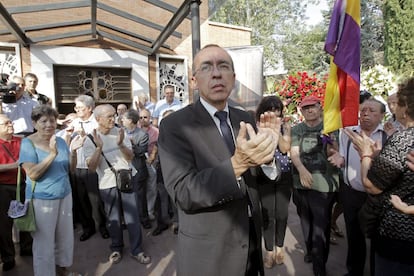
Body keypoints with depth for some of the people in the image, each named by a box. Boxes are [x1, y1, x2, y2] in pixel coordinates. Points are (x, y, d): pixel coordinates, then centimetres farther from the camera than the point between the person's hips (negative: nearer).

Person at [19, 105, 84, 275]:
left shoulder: (60, 141, 3)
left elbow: (70, 169, 5)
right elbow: (33, 174, -21)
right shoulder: (28, 143, -11)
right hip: (42, 199, -5)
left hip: (64, 195, 5)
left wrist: (73, 151, -12)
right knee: (44, 242, 8)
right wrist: (52, 154, -30)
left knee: (65, 236, 18)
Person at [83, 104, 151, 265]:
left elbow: (130, 157, -4)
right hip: (107, 184, -1)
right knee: (113, 218, 12)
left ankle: (136, 250, 15)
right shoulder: (90, 140, -7)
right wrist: (99, 147, -27)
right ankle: (116, 248, 31)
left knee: (132, 216, 2)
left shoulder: (120, 132, -2)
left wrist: (120, 144, -23)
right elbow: (92, 168, -13)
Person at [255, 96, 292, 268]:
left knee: (282, 213, 10)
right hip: (265, 175, -2)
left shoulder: (285, 126, 4)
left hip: (284, 175, 2)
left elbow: (285, 148, -9)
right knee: (268, 213, 1)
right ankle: (269, 250, 18)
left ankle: (279, 247, 30)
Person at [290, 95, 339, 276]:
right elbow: (294, 152, -6)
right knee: (305, 220, 17)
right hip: (301, 182, 3)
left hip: (323, 183, -3)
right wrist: (302, 170, -24)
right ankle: (310, 250, 39)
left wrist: (332, 146, -29)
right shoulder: (297, 130, 6)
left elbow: (332, 155, -5)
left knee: (321, 224, -2)